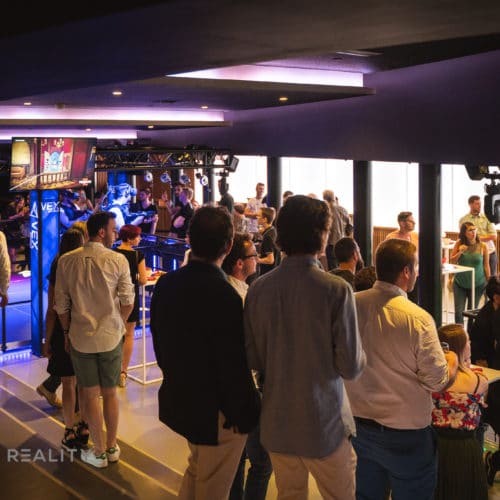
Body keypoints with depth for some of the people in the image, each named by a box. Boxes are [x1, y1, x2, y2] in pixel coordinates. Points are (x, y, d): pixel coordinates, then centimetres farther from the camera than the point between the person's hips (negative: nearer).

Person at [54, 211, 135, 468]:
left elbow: (61, 305, -2)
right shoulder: (118, 260, -12)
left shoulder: (66, 261, -7)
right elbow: (127, 302, -8)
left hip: (80, 338, 0)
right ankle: (112, 447, 28)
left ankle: (99, 452, 21)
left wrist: (67, 333, 12)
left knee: (90, 394, 11)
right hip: (111, 337, 0)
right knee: (110, 392, 15)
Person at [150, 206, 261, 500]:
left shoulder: (166, 284, -3)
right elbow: (234, 367, -25)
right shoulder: (224, 295, -28)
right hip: (216, 411, -7)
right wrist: (246, 414, -12)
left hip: (179, 400, 7)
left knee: (197, 467, 29)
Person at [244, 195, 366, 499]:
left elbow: (253, 359, 0)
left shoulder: (259, 288, -6)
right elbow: (351, 367, -15)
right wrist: (360, 357, 7)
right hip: (324, 423, -4)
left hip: (275, 422, 4)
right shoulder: (337, 290, -18)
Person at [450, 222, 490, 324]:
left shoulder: (482, 246, -7)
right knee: (459, 312, -3)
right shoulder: (459, 244, -4)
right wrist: (460, 252, -16)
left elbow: (486, 266, -2)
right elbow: (452, 261, 2)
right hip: (460, 283, 1)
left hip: (477, 284, -1)